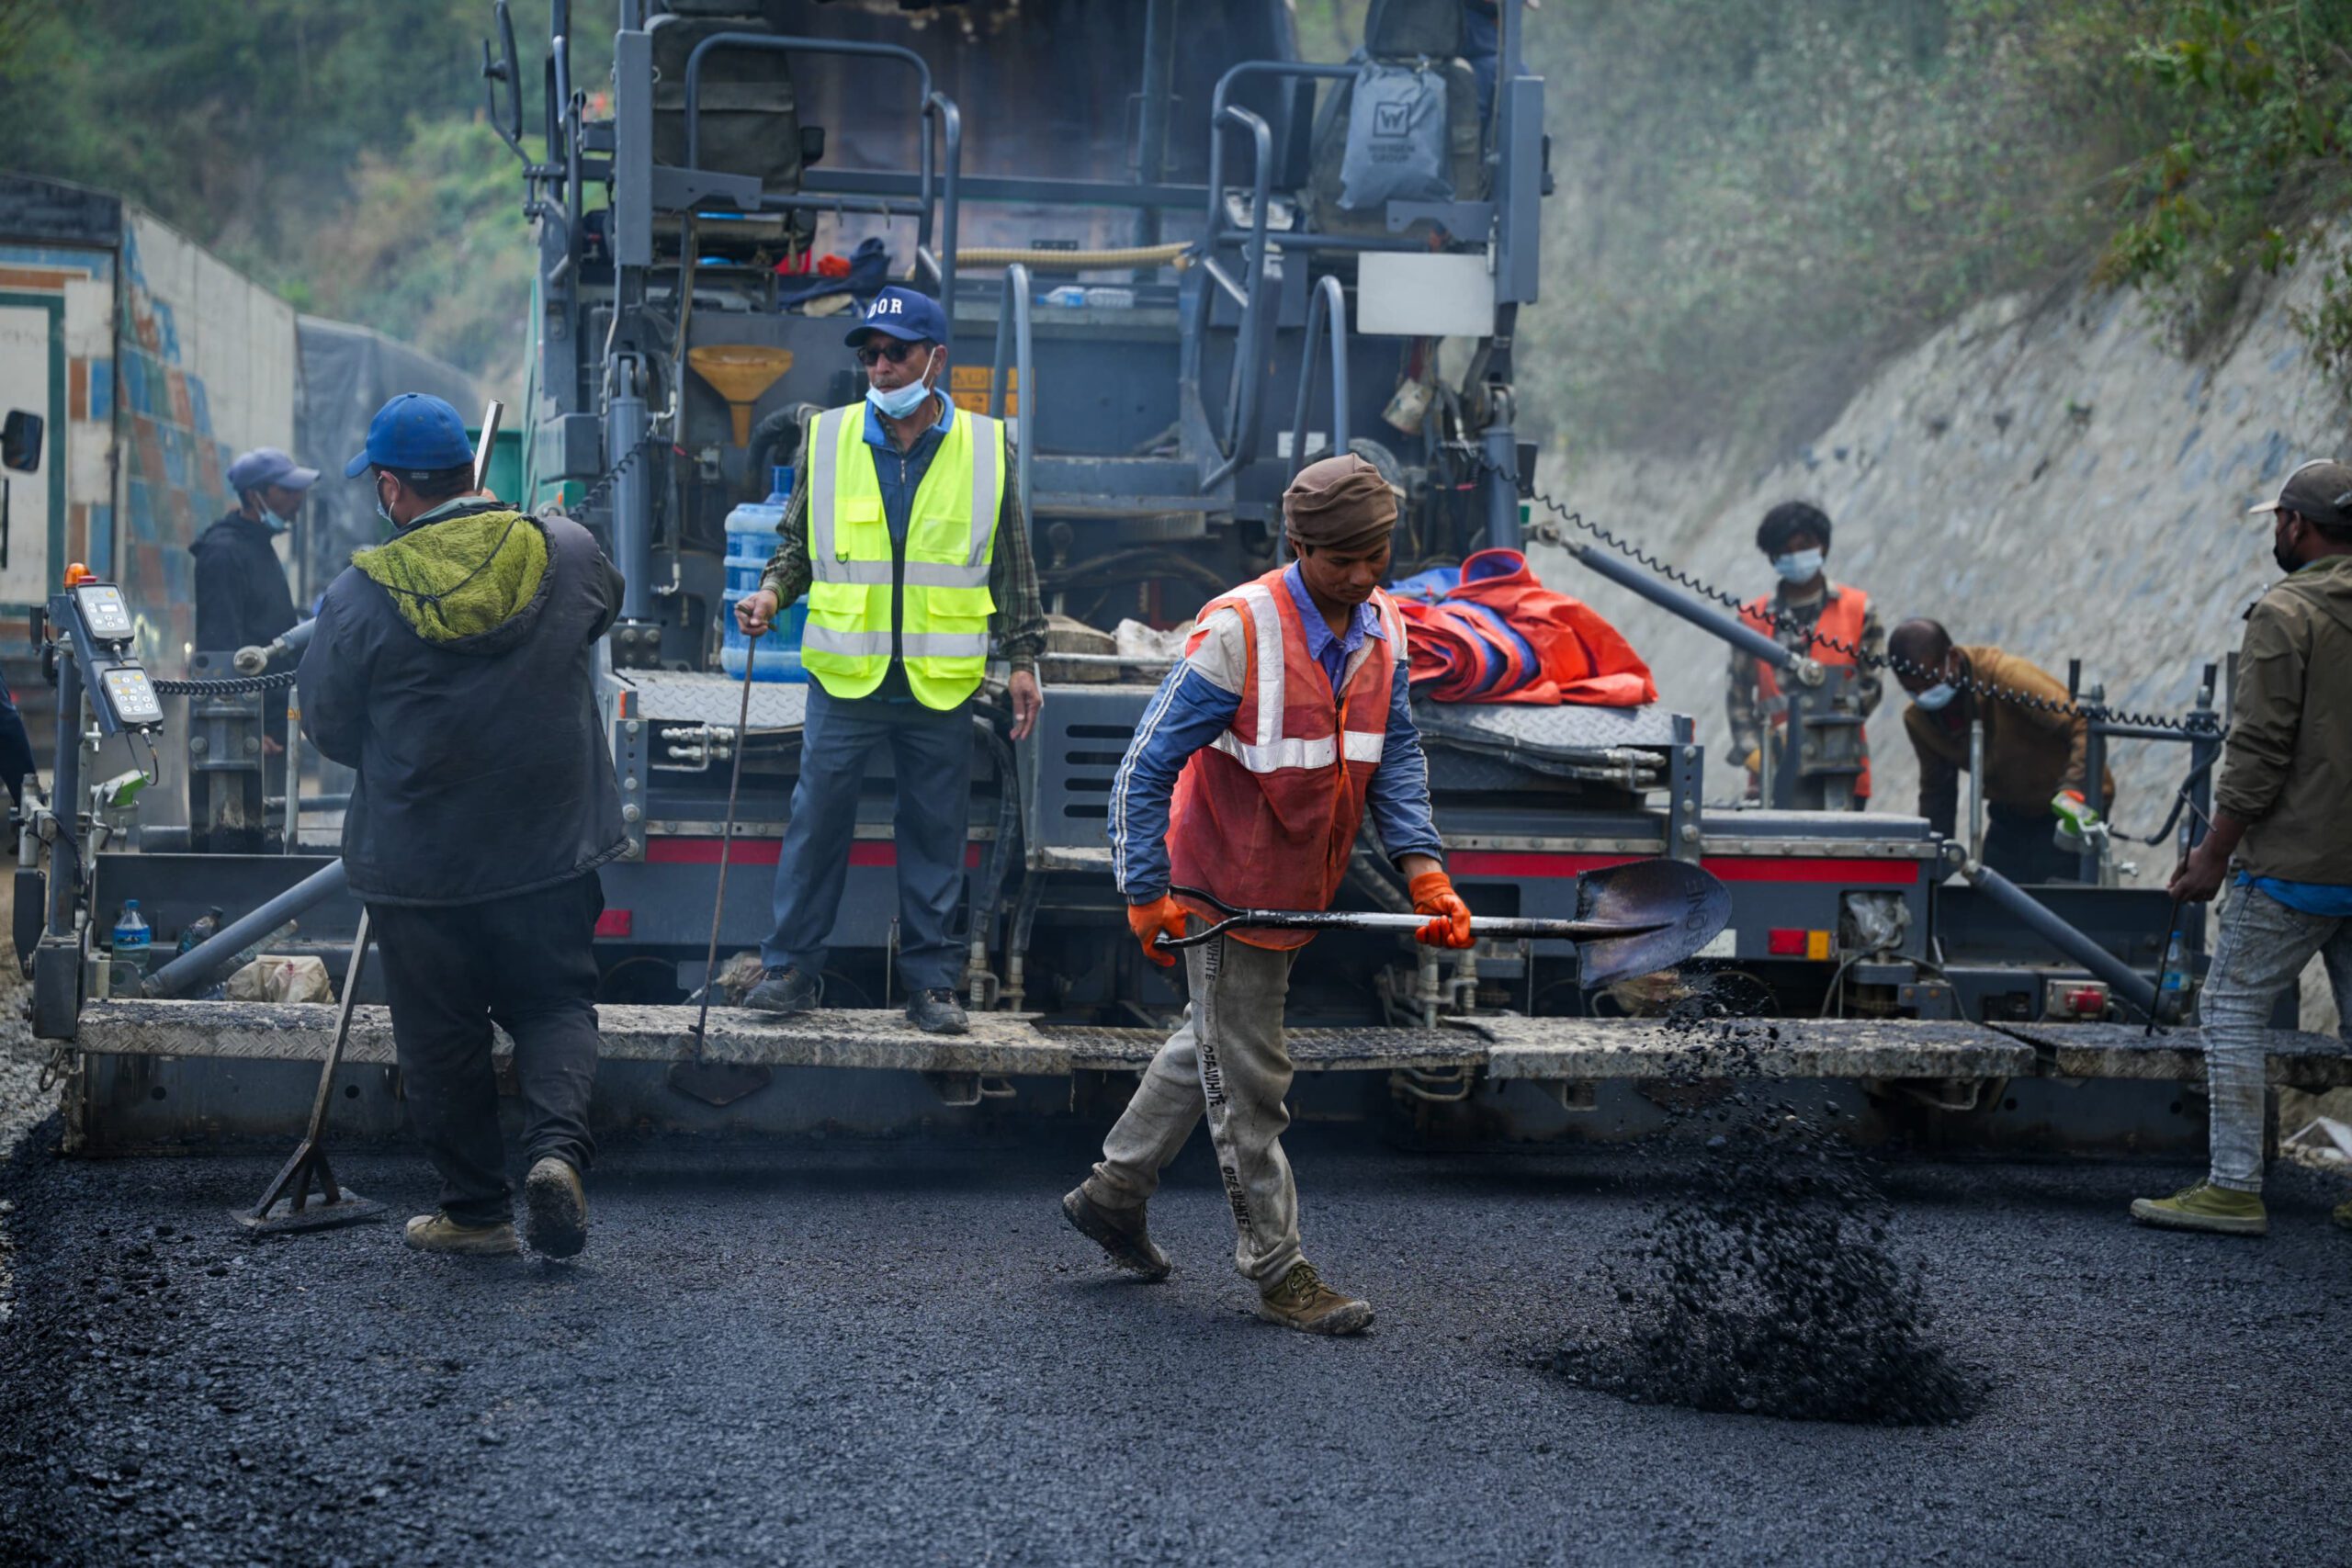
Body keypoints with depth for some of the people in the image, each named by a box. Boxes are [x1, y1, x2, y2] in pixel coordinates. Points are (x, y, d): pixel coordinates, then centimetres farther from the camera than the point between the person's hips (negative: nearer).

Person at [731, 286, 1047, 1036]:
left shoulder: (987, 448, 4)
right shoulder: (829, 439, 4)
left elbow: (1013, 567, 9)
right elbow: (799, 539, 14)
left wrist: (1024, 660, 6)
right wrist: (774, 591, -5)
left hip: (942, 686, 0)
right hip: (845, 675, 0)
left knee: (937, 834, 5)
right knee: (817, 820, 2)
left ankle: (931, 980, 14)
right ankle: (791, 967, 12)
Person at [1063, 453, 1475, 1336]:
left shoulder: (1380, 628, -1)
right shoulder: (1240, 631, -23)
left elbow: (1395, 756, 6)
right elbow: (1148, 766, -19)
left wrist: (1422, 868, -8)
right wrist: (1147, 894, -20)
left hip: (1298, 890, 8)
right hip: (1226, 889, -8)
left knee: (1213, 1047, 21)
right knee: (1247, 1079, 2)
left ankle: (1113, 1194, 38)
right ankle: (1276, 1271, 11)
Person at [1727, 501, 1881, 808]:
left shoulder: (1859, 610, 8)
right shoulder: (1754, 618, 11)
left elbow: (1869, 687, 3)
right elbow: (1739, 696, 10)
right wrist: (1752, 752, -5)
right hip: (1775, 769, 1)